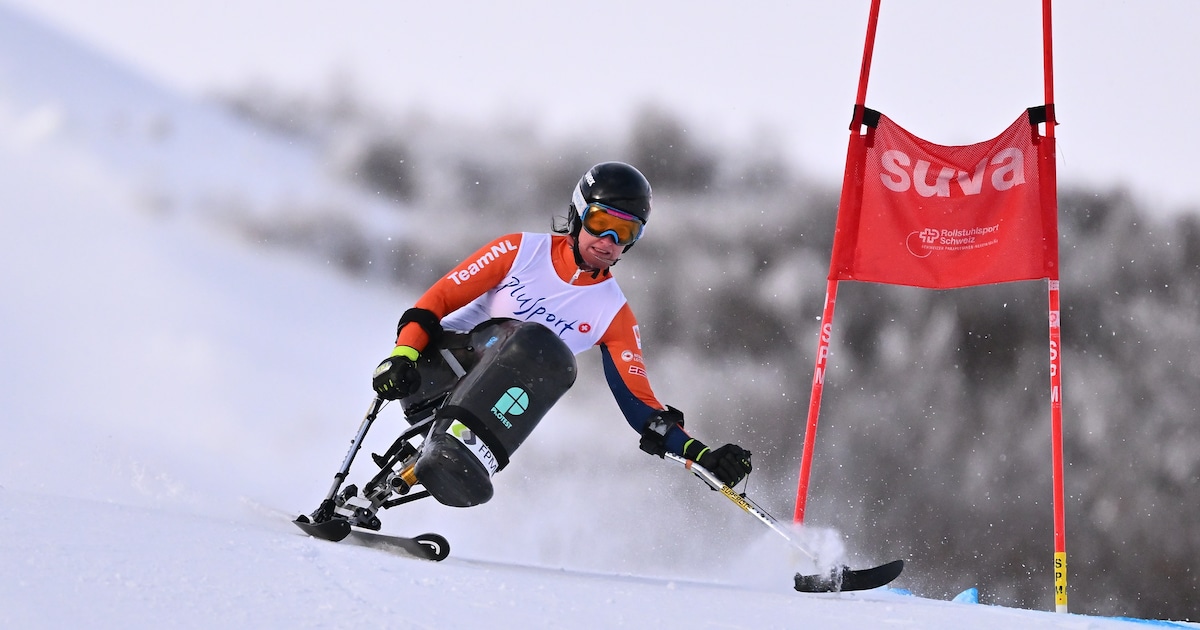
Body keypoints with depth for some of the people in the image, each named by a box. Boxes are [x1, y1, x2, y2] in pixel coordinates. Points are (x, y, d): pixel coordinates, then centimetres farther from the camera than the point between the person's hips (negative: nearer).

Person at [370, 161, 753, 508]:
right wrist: (403, 354, -20)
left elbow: (639, 403, 3)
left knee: (552, 357, -31)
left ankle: (464, 451, -47)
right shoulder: (521, 251, 0)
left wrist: (701, 455, -11)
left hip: (493, 399, 2)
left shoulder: (614, 315, 6)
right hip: (441, 361, -2)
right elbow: (440, 298, -3)